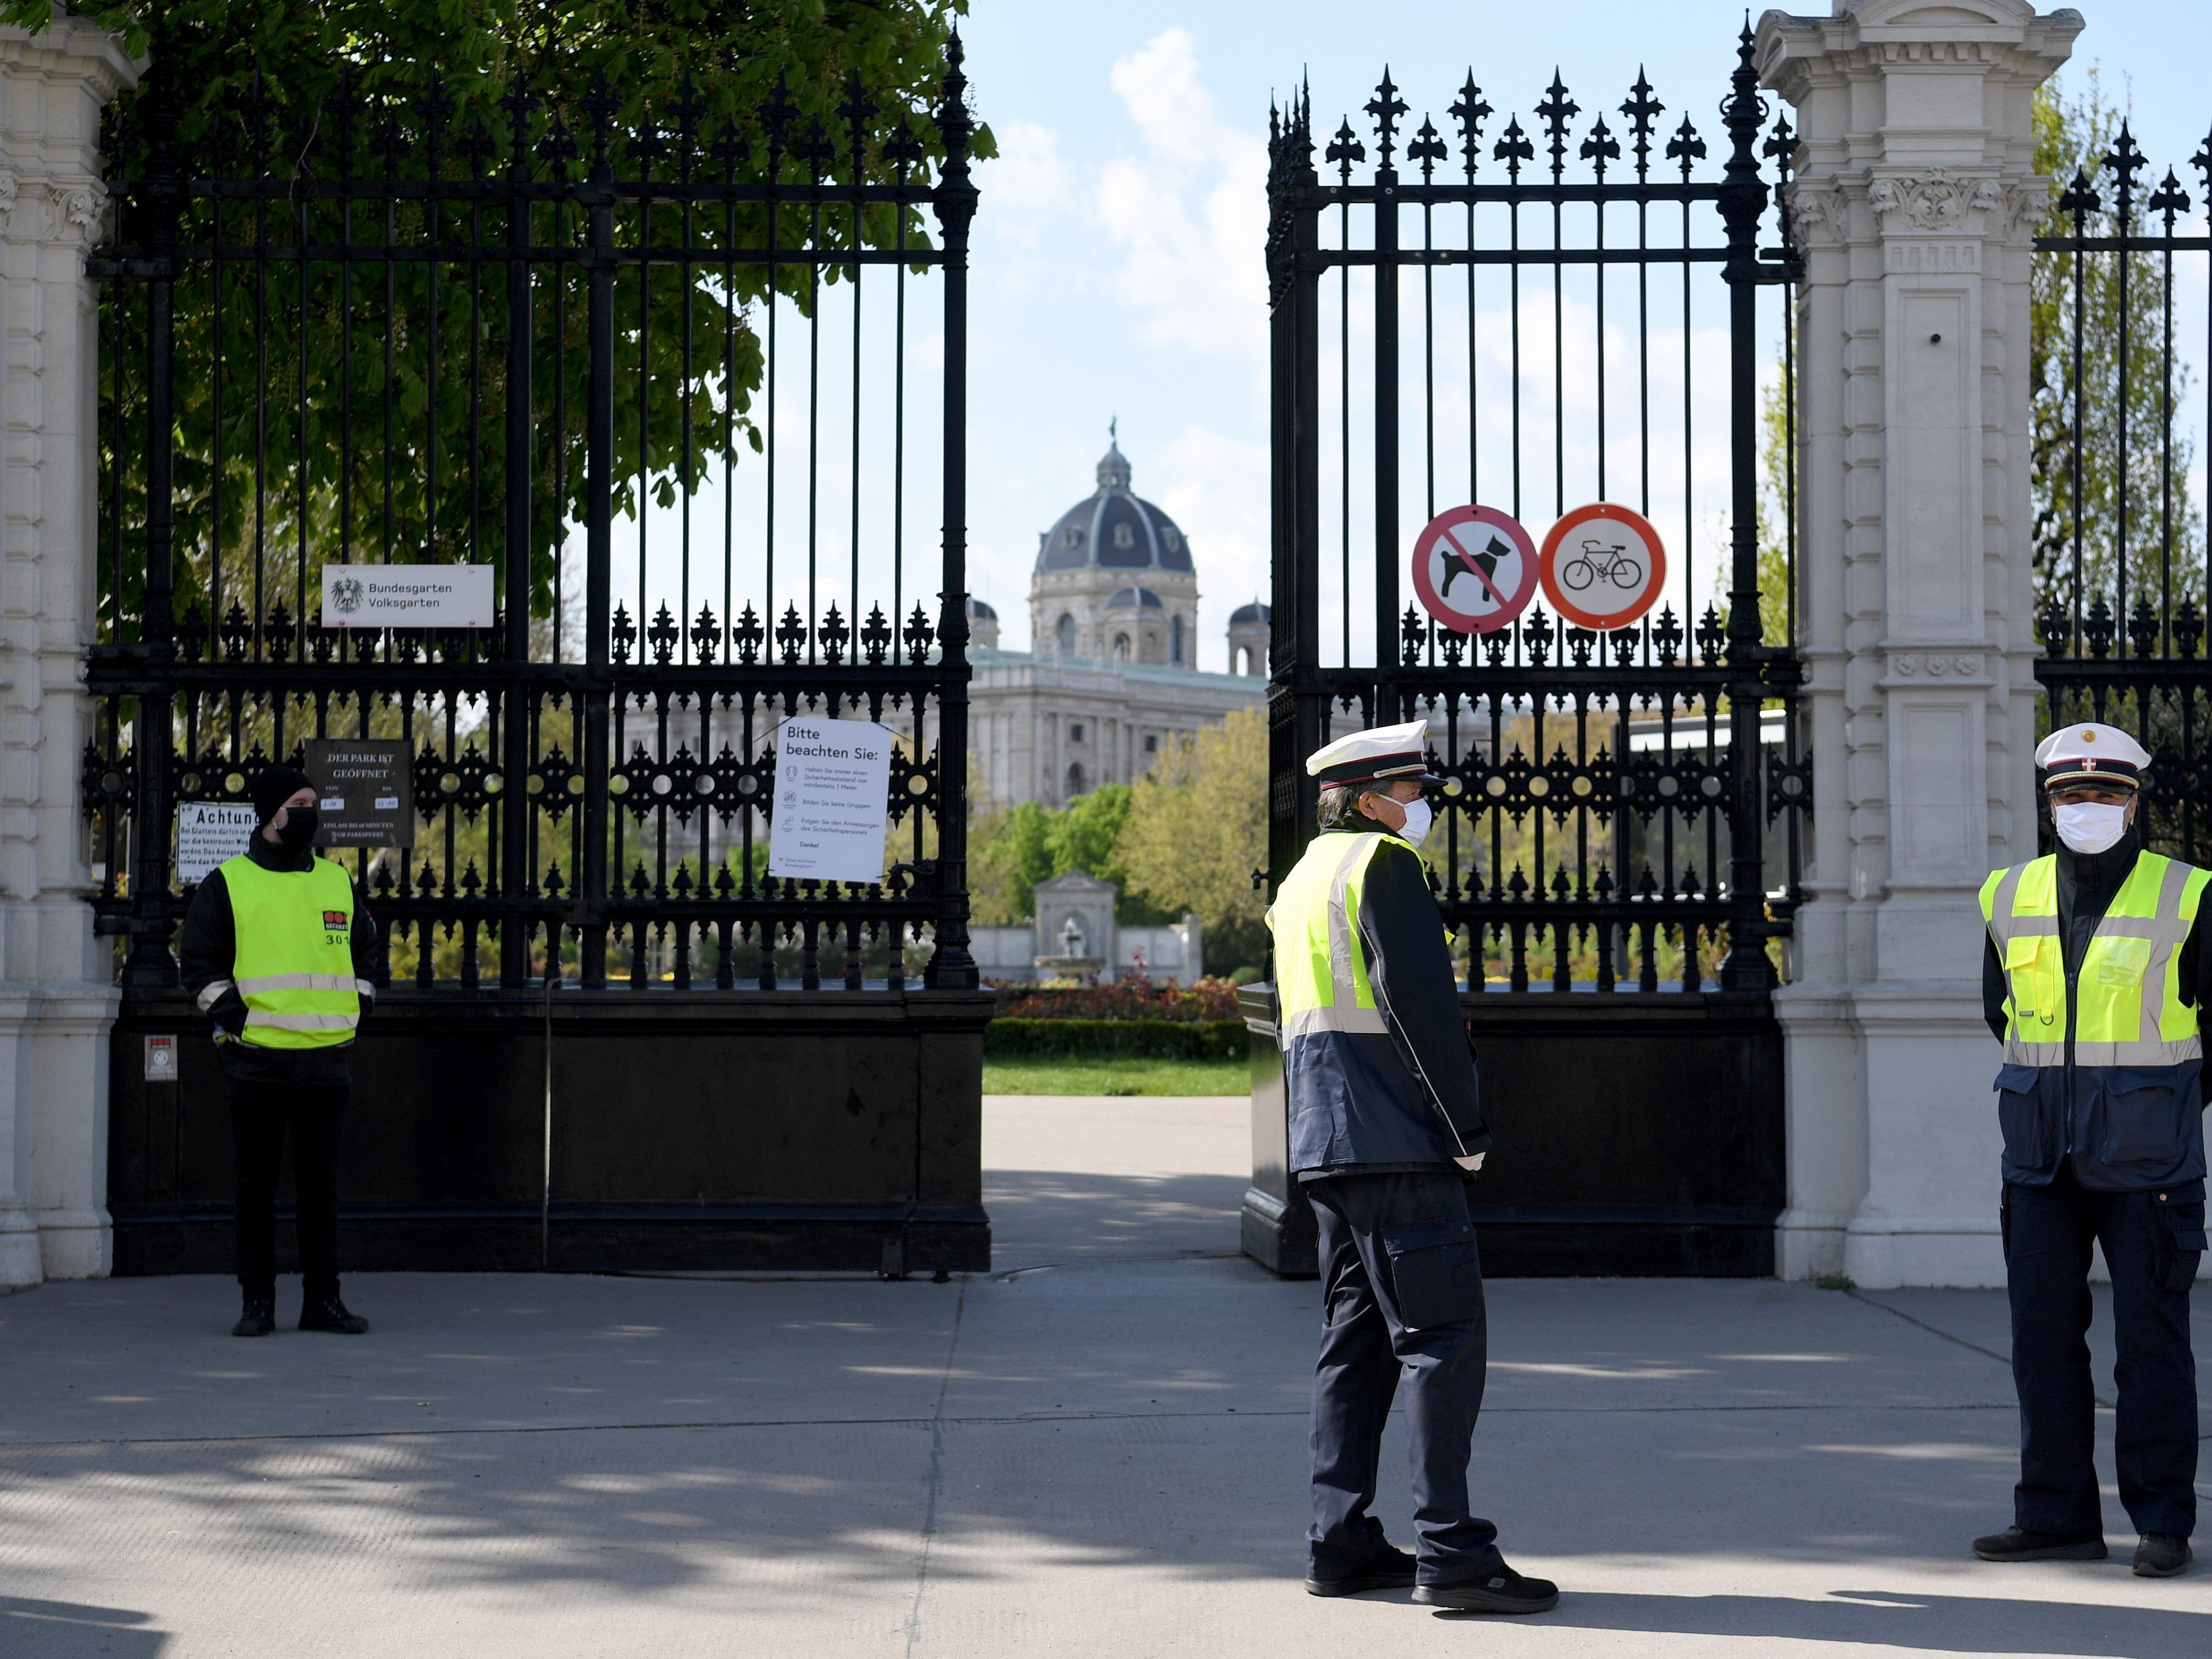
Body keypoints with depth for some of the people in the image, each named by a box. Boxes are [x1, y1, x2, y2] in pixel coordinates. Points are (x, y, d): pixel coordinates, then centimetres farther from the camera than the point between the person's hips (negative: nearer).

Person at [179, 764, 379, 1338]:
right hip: (257, 1060, -3)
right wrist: (229, 1011, -9)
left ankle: (323, 1300, 11)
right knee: (257, 1184, 1)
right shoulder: (227, 885, 2)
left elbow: (365, 951, 23)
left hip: (325, 1060, 3)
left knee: (320, 1182, 5)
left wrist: (356, 1006, 11)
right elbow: (199, 961, 2)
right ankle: (257, 1302, 7)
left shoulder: (338, 883, 14)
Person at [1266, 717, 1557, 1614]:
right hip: (1397, 1143, -10)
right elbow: (1422, 1002, -16)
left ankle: (1341, 1543, 12)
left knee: (1358, 1339, 12)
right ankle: (1449, 1551, -13)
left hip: (1327, 1146, 10)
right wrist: (1468, 1127, -12)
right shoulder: (1383, 865, -9)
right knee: (1443, 1336, -10)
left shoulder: (1300, 882, 21)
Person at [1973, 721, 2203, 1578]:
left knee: (2151, 1336, -2)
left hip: (2147, 1148, -4)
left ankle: (2162, 1519, 5)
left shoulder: (2184, 899, -5)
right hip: (2044, 1154, 4)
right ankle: (2057, 1515, 11)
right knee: (2043, 1331, 4)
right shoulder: (2010, 899, 6)